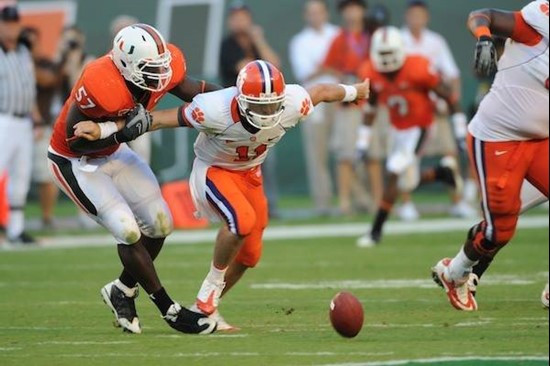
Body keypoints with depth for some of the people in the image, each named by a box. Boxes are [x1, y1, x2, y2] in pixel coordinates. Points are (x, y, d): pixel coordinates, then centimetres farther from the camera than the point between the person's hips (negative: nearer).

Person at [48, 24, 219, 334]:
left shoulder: (164, 69, -18)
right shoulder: (99, 88, -37)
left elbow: (196, 92, -1)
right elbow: (75, 141, -26)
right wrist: (122, 134, -38)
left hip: (114, 152, 8)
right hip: (75, 163, -8)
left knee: (160, 225, 7)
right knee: (129, 232, -14)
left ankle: (122, 291, 27)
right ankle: (170, 310, -1)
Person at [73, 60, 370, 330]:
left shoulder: (292, 104, -28)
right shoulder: (218, 110, -38)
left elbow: (323, 91, -6)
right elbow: (159, 119, -31)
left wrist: (353, 92, 15)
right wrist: (103, 130, -32)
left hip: (249, 173, 6)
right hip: (213, 171, -6)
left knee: (249, 254, 9)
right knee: (242, 220, -32)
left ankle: (205, 308, 29)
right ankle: (212, 285, -9)